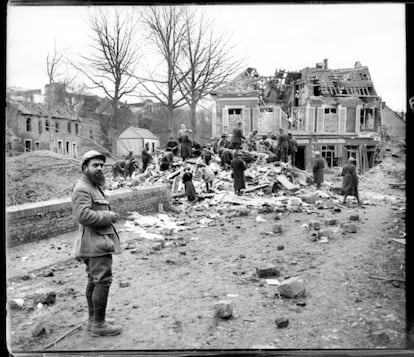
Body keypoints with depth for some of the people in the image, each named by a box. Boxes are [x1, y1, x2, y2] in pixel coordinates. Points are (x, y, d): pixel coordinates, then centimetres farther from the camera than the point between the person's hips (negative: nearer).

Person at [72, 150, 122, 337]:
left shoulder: (93, 187, 18)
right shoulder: (82, 189, -16)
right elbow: (83, 215, -28)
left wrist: (108, 216, 11)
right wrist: (109, 216, -19)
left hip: (97, 242, 11)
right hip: (96, 242, -11)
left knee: (94, 281, 15)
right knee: (103, 281, -7)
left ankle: (93, 320, 25)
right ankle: (98, 325, 0)